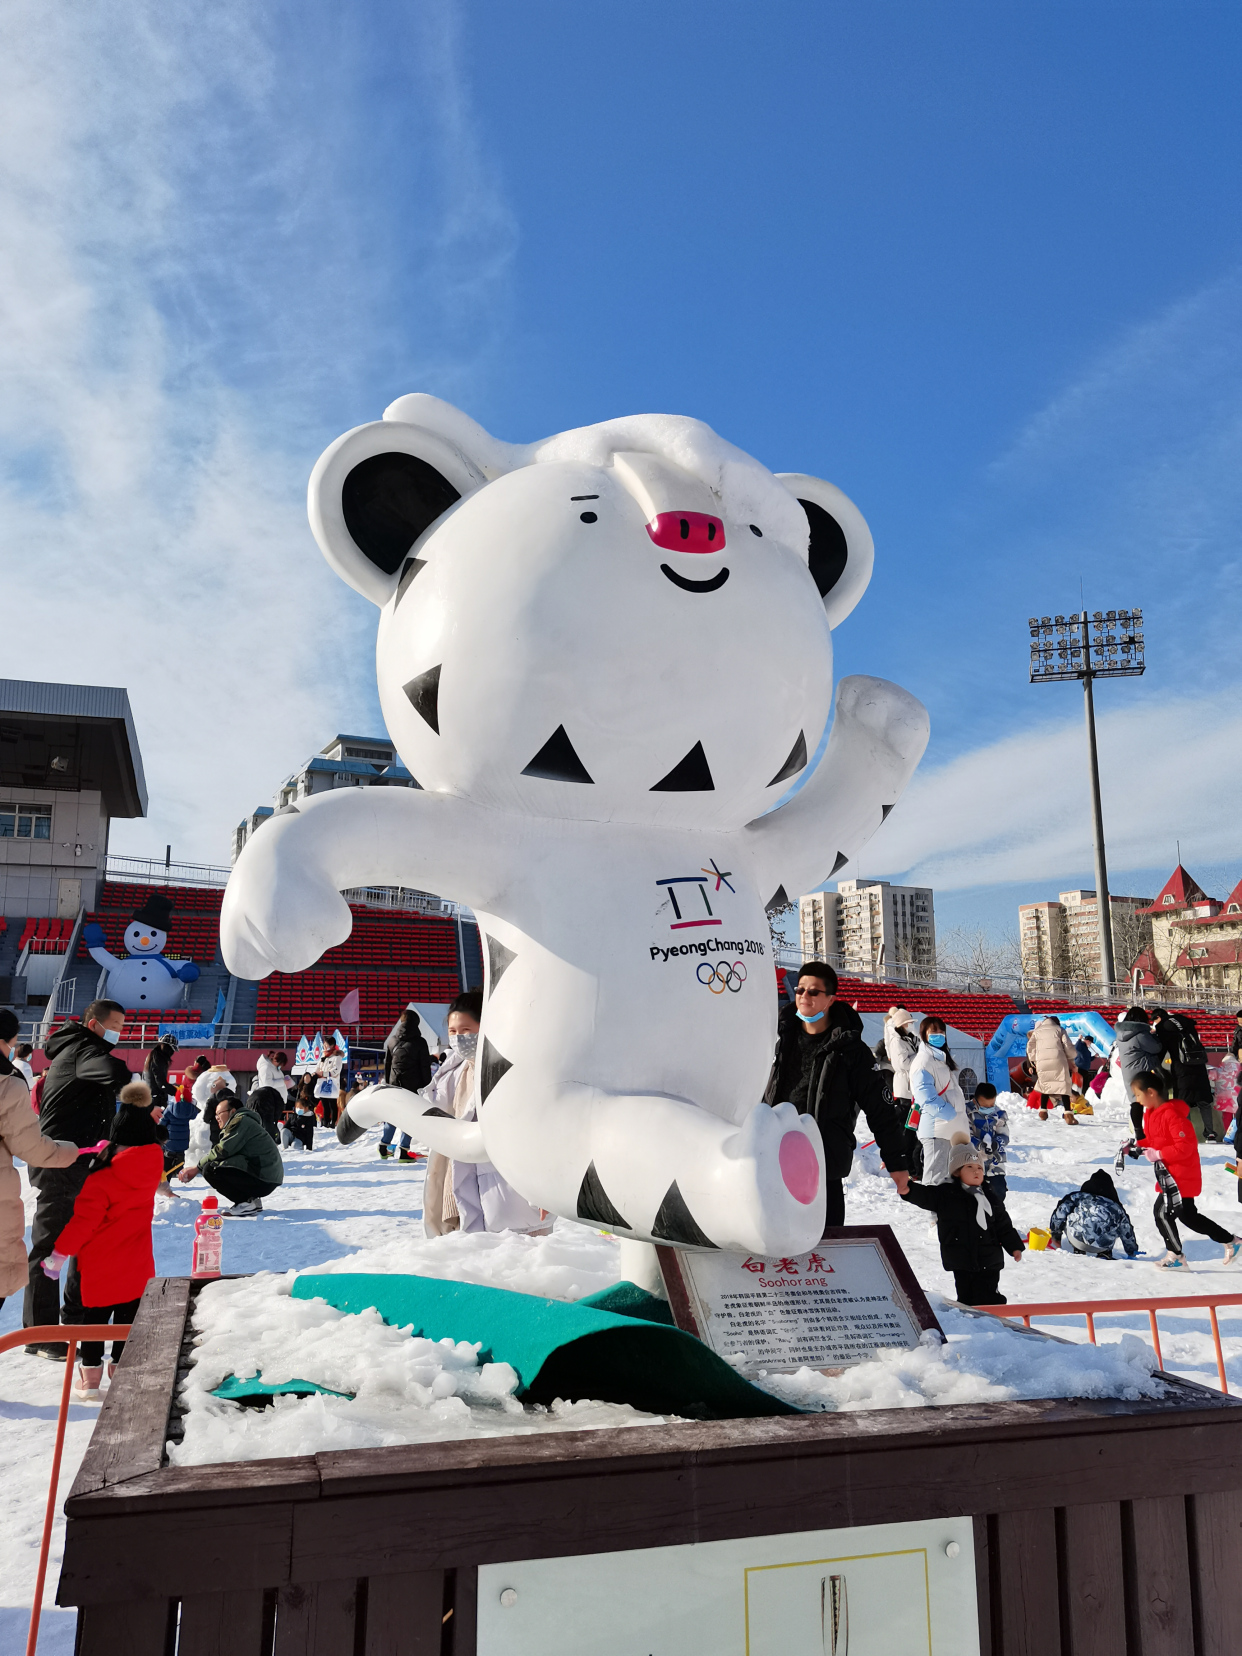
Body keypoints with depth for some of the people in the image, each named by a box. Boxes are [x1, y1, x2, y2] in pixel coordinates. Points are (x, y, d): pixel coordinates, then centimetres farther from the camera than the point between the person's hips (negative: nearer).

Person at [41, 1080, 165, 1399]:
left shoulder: (105, 1167, -21)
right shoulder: (153, 1160, -8)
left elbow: (84, 1217, -16)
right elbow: (149, 1137, 19)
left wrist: (59, 1254, -7)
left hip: (101, 1261, -4)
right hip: (137, 1261, 4)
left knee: (94, 1314, 11)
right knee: (129, 1314, 15)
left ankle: (90, 1376, 17)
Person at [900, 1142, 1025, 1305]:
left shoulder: (991, 1195, 7)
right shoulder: (946, 1194, -3)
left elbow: (1003, 1224, 13)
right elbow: (925, 1195, -17)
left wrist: (1015, 1247, 7)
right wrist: (908, 1190, -37)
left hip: (989, 1261, 2)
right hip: (961, 1263, -2)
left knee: (989, 1300, 2)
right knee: (966, 1298, 6)